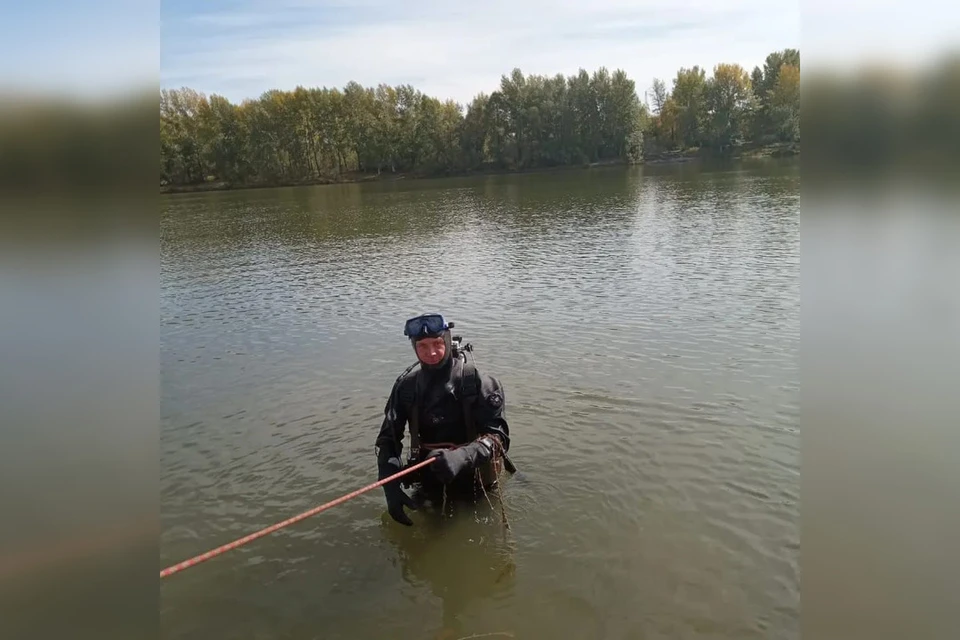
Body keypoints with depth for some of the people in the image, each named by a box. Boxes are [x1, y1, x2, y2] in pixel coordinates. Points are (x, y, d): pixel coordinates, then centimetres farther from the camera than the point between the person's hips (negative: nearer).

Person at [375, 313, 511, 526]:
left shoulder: (475, 380, -20)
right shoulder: (407, 384, -10)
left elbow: (498, 435, -24)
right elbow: (388, 438, -8)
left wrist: (462, 456, -42)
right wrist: (391, 487, -21)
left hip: (473, 478, -3)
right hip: (430, 480, 3)